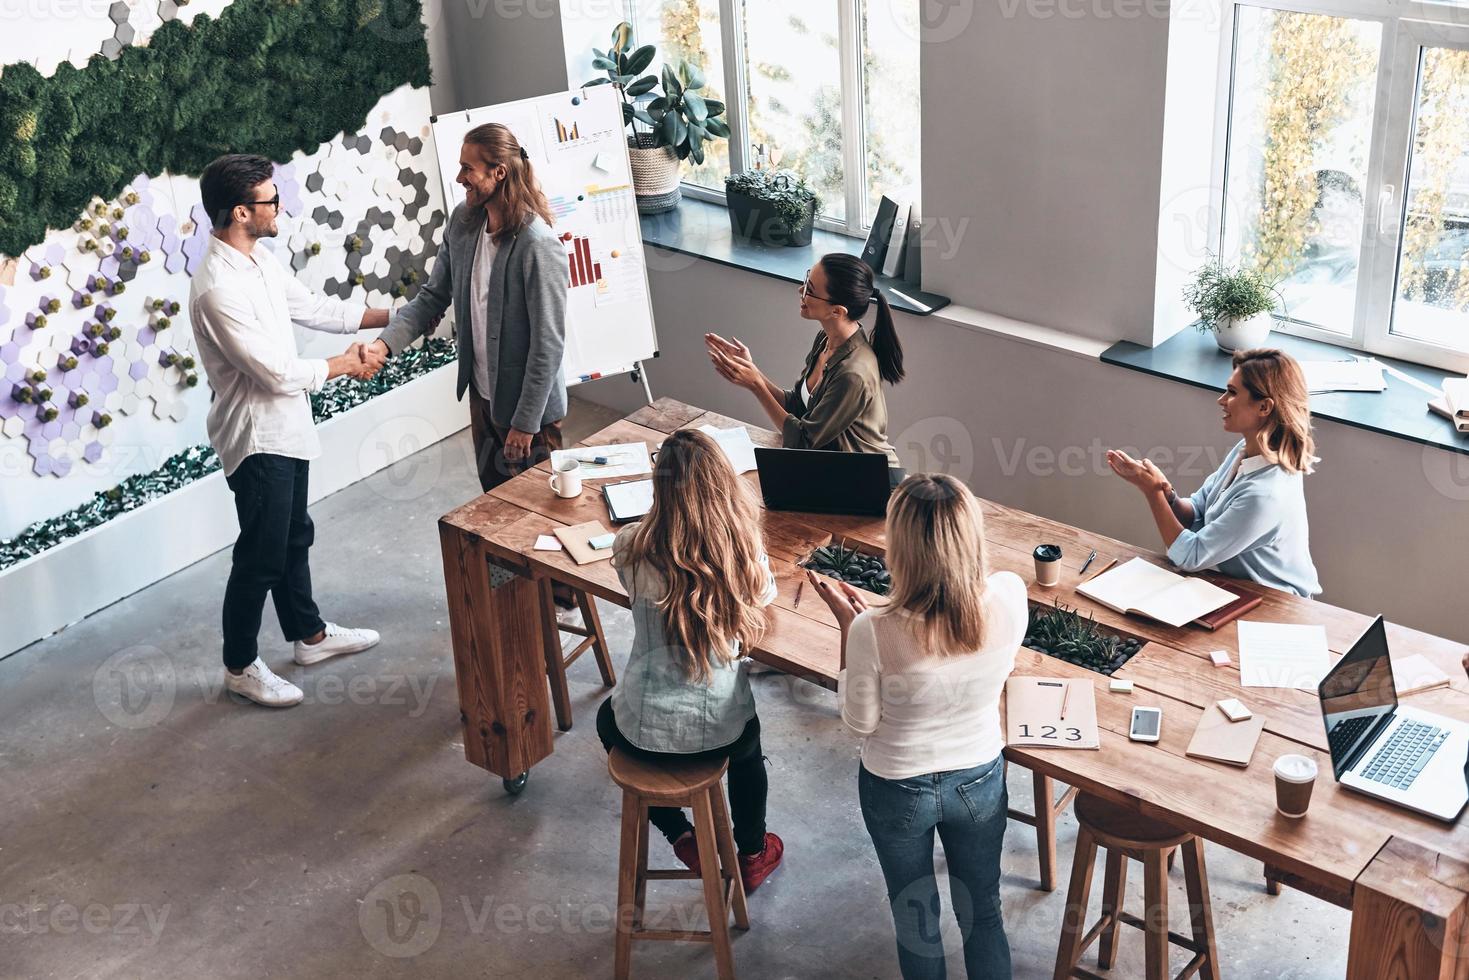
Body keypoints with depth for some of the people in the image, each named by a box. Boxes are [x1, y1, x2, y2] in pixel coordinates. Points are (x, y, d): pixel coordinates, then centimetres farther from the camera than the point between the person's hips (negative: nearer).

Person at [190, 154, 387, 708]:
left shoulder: (258, 258, 2)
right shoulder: (218, 289, -28)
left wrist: (389, 316, 10)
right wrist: (346, 365, -11)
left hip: (285, 427, 9)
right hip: (257, 437, -9)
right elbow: (278, 372, -26)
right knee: (260, 556, 3)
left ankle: (310, 635, 40)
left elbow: (311, 308, 14)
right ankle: (240, 666, 20)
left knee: (294, 538, 23)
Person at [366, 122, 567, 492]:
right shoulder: (462, 222, -3)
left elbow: (548, 345, -22)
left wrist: (525, 423, -18)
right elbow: (433, 296, 5)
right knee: (493, 493, 22)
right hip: (482, 395, 7)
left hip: (528, 407, -7)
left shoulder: (538, 247, -26)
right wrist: (385, 343, -11)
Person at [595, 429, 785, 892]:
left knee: (608, 718, 37)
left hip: (645, 731, -1)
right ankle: (753, 853, 55)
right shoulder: (744, 550, -15)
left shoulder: (632, 547, -17)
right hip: (721, 730, 1)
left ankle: (682, 837, 30)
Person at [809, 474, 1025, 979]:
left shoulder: (874, 632, -34)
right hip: (980, 780, 2)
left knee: (916, 919, 25)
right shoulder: (1009, 597, -25)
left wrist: (848, 623, -13)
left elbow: (860, 721, -16)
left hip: (899, 791, -2)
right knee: (983, 913, 26)